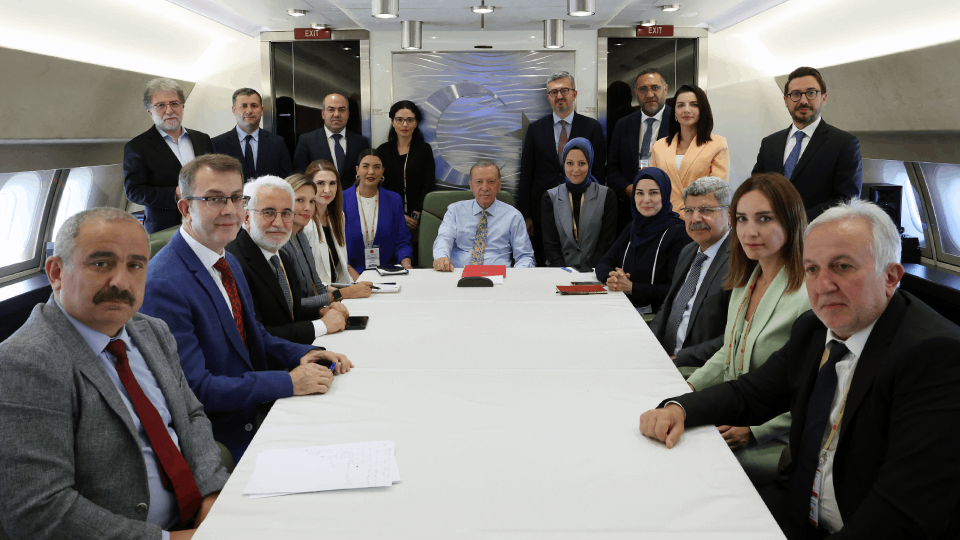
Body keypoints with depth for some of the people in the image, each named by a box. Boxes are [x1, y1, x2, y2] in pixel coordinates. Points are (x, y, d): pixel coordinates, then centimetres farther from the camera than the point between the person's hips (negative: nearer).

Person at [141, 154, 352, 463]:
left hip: (254, 417, 9)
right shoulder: (164, 285, -20)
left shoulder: (229, 263, 9)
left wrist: (304, 355, -1)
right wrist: (289, 382, -24)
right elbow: (194, 388, -23)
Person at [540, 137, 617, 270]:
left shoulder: (606, 196, 5)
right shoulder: (550, 198, 8)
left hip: (592, 271, -1)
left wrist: (584, 272, -12)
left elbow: (606, 244, 1)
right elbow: (550, 245, 3)